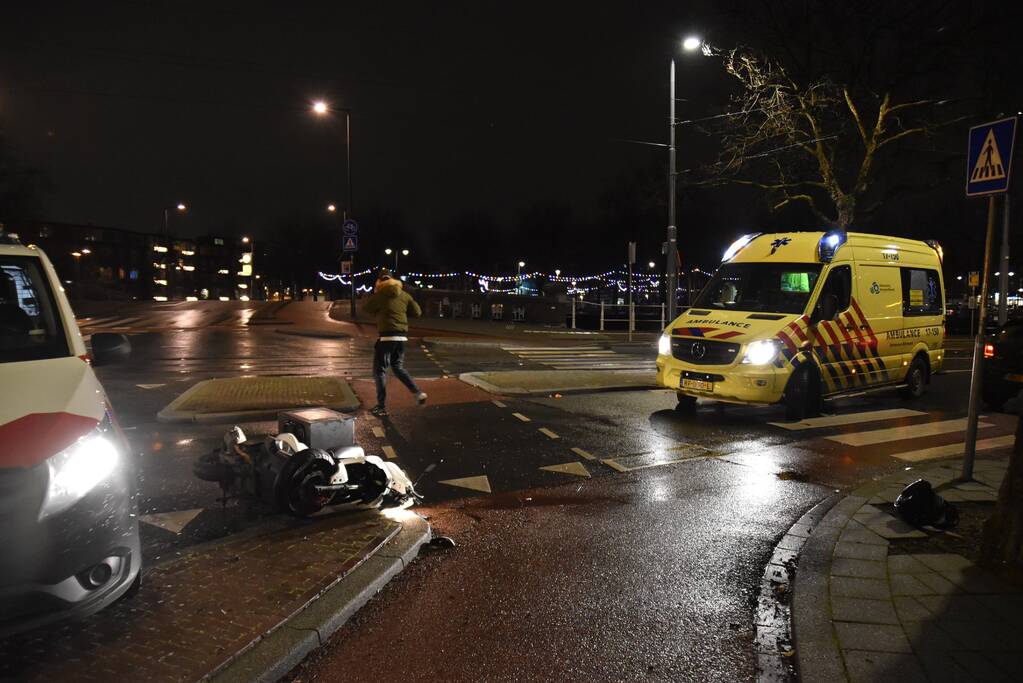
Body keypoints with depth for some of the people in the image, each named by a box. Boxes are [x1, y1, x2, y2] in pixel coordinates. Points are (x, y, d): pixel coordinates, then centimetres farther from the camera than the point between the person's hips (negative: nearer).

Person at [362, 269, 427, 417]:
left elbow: (365, 308, 4)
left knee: (379, 371, 4)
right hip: (402, 336, 6)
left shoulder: (381, 295, -6)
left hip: (386, 335, -6)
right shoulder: (404, 295, 8)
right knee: (398, 368, 22)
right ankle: (418, 392, 8)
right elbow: (417, 312, 10)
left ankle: (381, 406, 2)